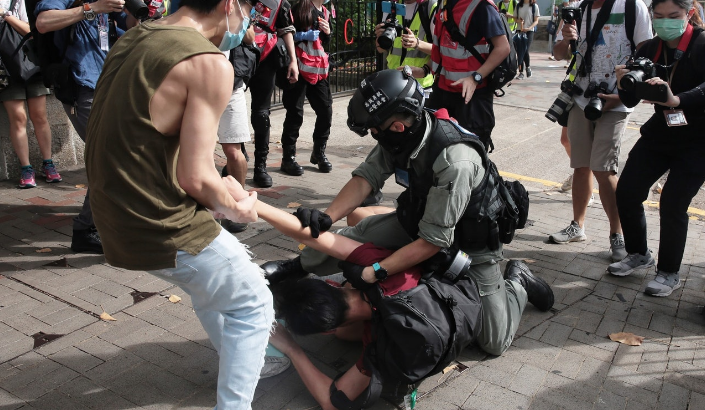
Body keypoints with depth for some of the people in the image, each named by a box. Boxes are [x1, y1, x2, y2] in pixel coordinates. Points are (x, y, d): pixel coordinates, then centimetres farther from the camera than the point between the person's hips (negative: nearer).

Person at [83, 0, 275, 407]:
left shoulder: (133, 38, 7)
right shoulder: (210, 63, -18)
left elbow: (136, 141, 12)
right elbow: (195, 177, -21)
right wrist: (237, 209, -1)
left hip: (116, 214, 9)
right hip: (165, 231, -9)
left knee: (210, 277, 31)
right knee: (252, 303, 12)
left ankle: (242, 360, 48)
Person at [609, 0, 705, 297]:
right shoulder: (651, 50, 0)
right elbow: (631, 101, -2)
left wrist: (676, 99, -52)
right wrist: (624, 84, -23)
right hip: (659, 134, 5)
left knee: (672, 204, -13)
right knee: (627, 192, -1)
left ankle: (669, 273, 8)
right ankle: (639, 254, 23)